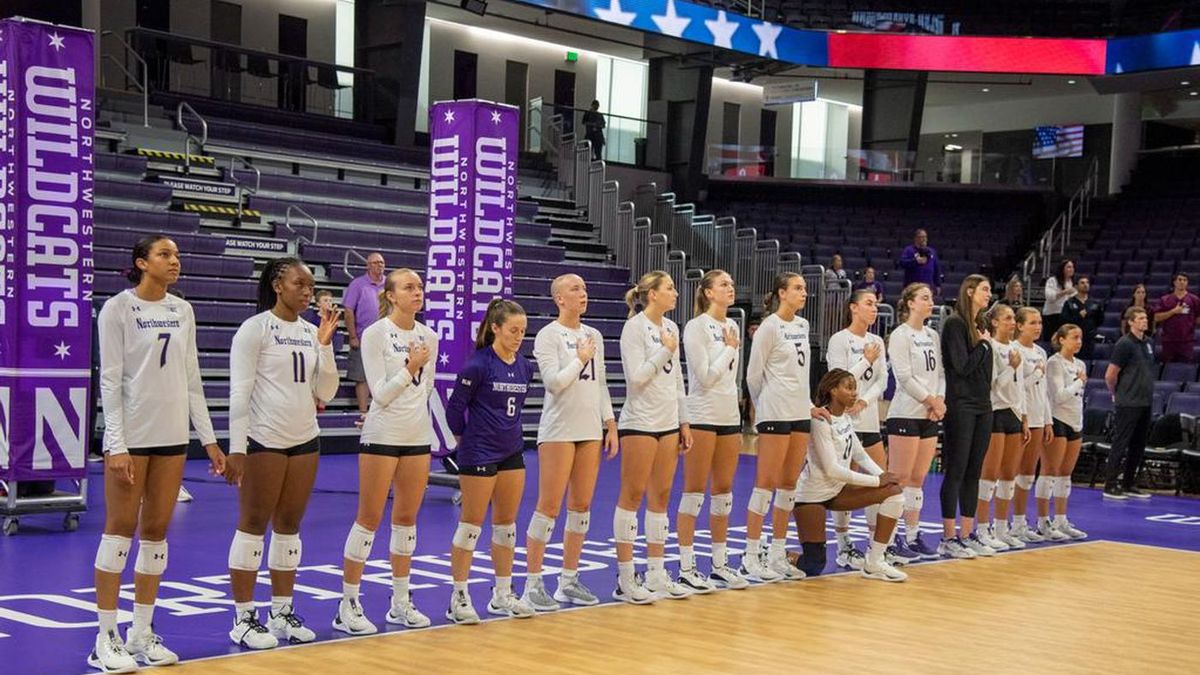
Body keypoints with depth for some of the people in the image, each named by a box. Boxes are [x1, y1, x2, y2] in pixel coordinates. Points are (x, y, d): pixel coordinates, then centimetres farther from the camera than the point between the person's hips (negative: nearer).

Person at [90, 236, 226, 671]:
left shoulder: (182, 311, 11)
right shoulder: (118, 309, -5)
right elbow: (110, 381, -9)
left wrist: (208, 439, 10)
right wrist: (117, 445, -15)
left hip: (172, 436, 5)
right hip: (131, 435, -5)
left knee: (156, 532, 8)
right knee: (120, 530, -1)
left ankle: (142, 635, 16)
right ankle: (106, 639, 6)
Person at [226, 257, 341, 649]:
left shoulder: (312, 332, 10)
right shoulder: (256, 329, -6)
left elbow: (325, 392, 8)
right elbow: (239, 393, -10)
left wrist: (325, 345, -2)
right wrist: (236, 447, -15)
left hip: (304, 440, 6)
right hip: (263, 440, -6)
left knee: (289, 526, 10)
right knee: (253, 526, 0)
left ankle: (282, 613, 19)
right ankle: (243, 619, 6)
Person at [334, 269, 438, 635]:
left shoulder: (429, 336, 7)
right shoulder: (375, 334, -9)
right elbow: (379, 393, -13)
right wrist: (411, 367, -19)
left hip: (418, 437, 5)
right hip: (382, 436, -5)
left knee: (407, 518, 11)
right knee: (369, 519, -2)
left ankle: (401, 602, 20)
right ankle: (348, 606, 6)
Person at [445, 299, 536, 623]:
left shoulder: (525, 367, 5)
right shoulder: (478, 365, -15)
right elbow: (455, 407, -10)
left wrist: (509, 433, 14)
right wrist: (465, 438, 2)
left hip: (512, 453, 7)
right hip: (479, 455, -7)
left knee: (506, 523, 12)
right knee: (471, 523, 0)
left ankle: (503, 595, 23)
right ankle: (459, 597, 9)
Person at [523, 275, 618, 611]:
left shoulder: (594, 336, 13)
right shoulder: (548, 336, -7)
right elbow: (554, 382, -17)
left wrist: (610, 425, 11)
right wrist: (581, 358, -8)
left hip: (591, 431, 6)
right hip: (559, 430, -6)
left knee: (581, 505, 8)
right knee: (549, 507, -5)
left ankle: (569, 580, 17)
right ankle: (533, 585, 1)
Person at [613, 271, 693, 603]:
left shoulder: (671, 327, 13)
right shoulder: (635, 327, -10)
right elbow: (636, 377, -18)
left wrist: (684, 422, 15)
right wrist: (666, 351, -10)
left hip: (668, 423, 7)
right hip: (640, 422, -7)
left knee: (661, 497, 9)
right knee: (632, 496, -2)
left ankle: (656, 574, 16)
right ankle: (625, 579, 3)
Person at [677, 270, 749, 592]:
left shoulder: (732, 326, 12)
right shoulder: (696, 327, -10)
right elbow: (705, 376, -16)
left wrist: (738, 423, 17)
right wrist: (730, 348, -7)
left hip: (729, 417, 7)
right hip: (702, 417, -7)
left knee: (724, 492, 10)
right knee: (695, 492, -3)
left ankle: (720, 565, 17)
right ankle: (686, 568, 2)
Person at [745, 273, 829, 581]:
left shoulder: (802, 325, 13)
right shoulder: (770, 327, -9)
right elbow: (753, 375, -6)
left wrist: (808, 405, 16)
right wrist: (764, 405, 4)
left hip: (800, 414, 7)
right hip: (775, 414, -7)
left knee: (789, 484, 9)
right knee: (766, 483, -5)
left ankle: (778, 555, 16)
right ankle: (751, 558, 0)